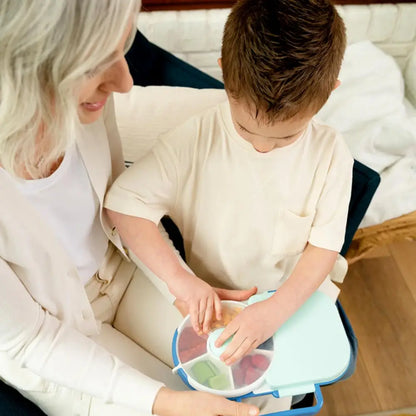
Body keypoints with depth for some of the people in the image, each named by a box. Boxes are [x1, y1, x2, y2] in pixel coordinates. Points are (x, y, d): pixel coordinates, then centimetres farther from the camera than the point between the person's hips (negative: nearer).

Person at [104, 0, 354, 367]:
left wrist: (277, 310, -26)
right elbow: (125, 203, -19)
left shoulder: (330, 153, -16)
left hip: (297, 293, 2)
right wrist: (178, 277, -27)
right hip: (212, 299, -1)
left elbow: (325, 247, -12)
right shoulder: (194, 140, -21)